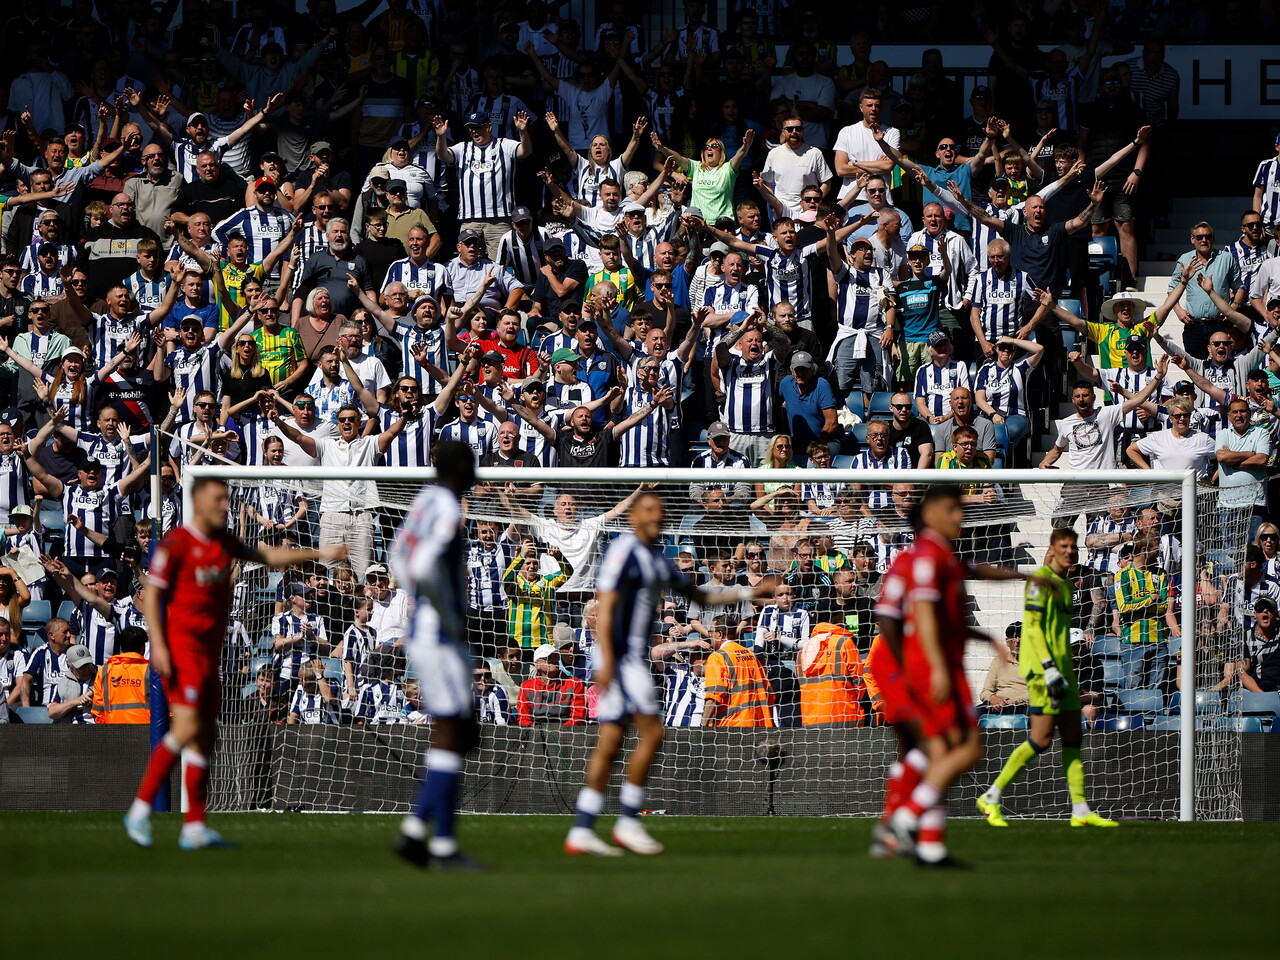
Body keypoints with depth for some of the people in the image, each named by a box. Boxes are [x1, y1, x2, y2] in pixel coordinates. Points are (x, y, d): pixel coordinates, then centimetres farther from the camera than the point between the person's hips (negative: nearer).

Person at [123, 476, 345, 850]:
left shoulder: (224, 542, 14)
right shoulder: (176, 544, -9)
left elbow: (267, 556, 24)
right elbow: (151, 595, -10)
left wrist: (319, 554, 19)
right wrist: (158, 645, -19)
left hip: (209, 651, 8)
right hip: (181, 647, -8)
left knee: (206, 735, 5)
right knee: (187, 728, -19)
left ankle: (194, 829, 7)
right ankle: (140, 810, -12)